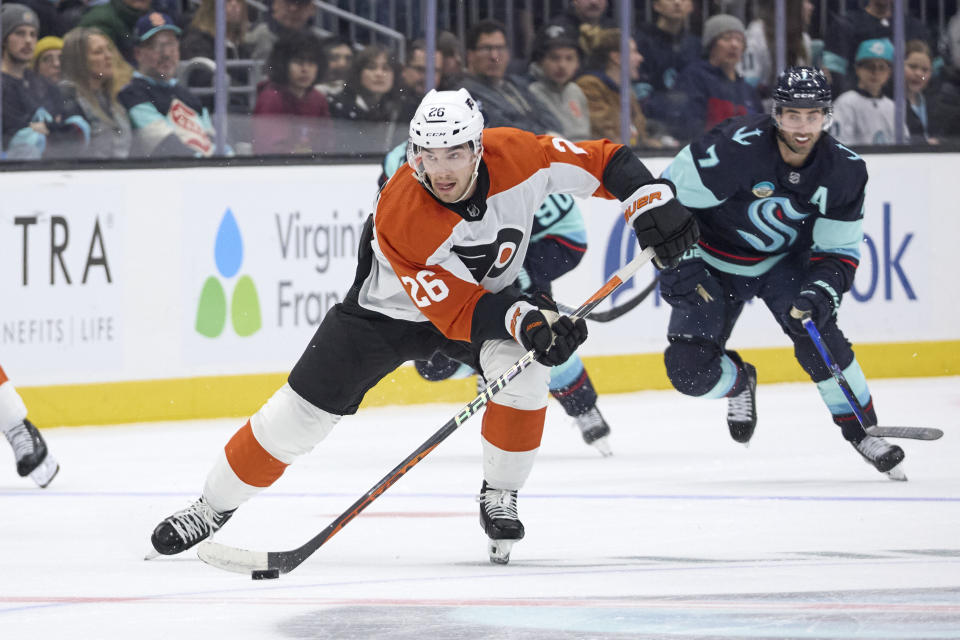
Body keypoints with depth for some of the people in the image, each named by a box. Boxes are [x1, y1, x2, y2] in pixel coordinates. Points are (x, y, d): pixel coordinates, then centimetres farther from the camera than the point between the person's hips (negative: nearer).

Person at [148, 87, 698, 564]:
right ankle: (214, 507, 14)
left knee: (524, 369, -28)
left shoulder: (517, 155, -29)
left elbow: (605, 162, -16)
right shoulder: (399, 216, -36)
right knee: (302, 411, -4)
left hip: (494, 291, 2)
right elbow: (456, 311, -33)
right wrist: (528, 322, -46)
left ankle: (500, 495, -6)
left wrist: (655, 205, -30)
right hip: (393, 307, -2)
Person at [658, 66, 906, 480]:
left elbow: (839, 251, -10)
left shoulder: (845, 171, -17)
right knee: (689, 369, -13)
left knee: (814, 328, -25)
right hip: (715, 262, -2)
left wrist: (822, 292, -28)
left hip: (786, 260, 2)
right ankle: (738, 382, 24)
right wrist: (676, 262, -23)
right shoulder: (735, 149, -30)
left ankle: (860, 428, -7)